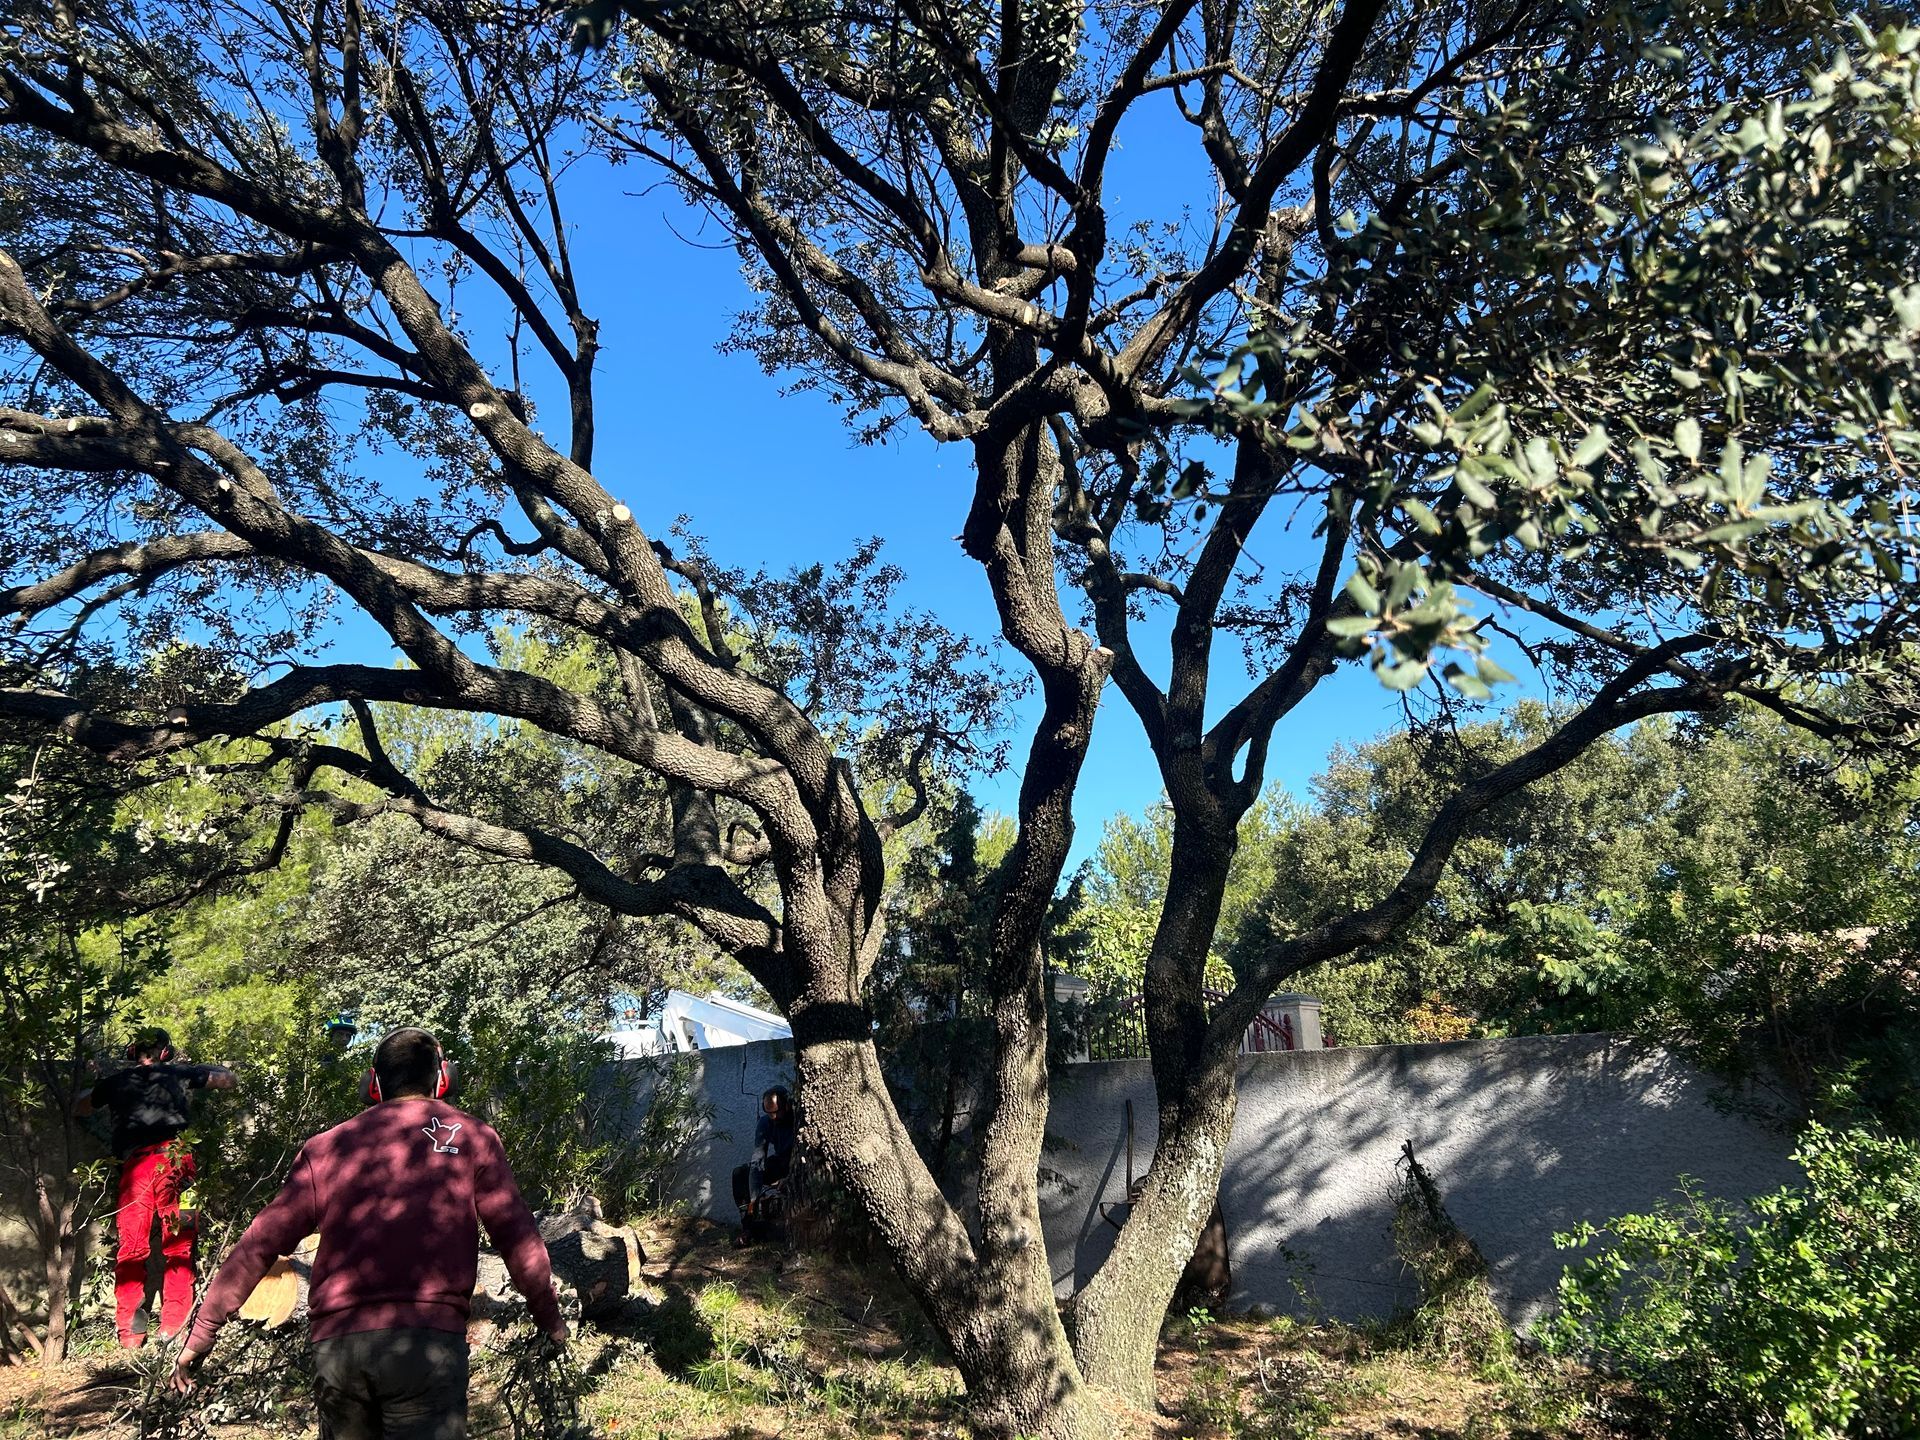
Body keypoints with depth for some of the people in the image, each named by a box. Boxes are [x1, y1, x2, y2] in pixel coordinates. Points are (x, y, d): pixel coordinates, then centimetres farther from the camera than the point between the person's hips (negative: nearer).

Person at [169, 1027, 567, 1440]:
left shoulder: (328, 1145, 12)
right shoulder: (473, 1138, 5)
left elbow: (260, 1244, 10)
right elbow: (517, 1239, 2)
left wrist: (203, 1330, 17)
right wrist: (549, 1317, 13)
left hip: (335, 1344, 4)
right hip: (429, 1340, -3)